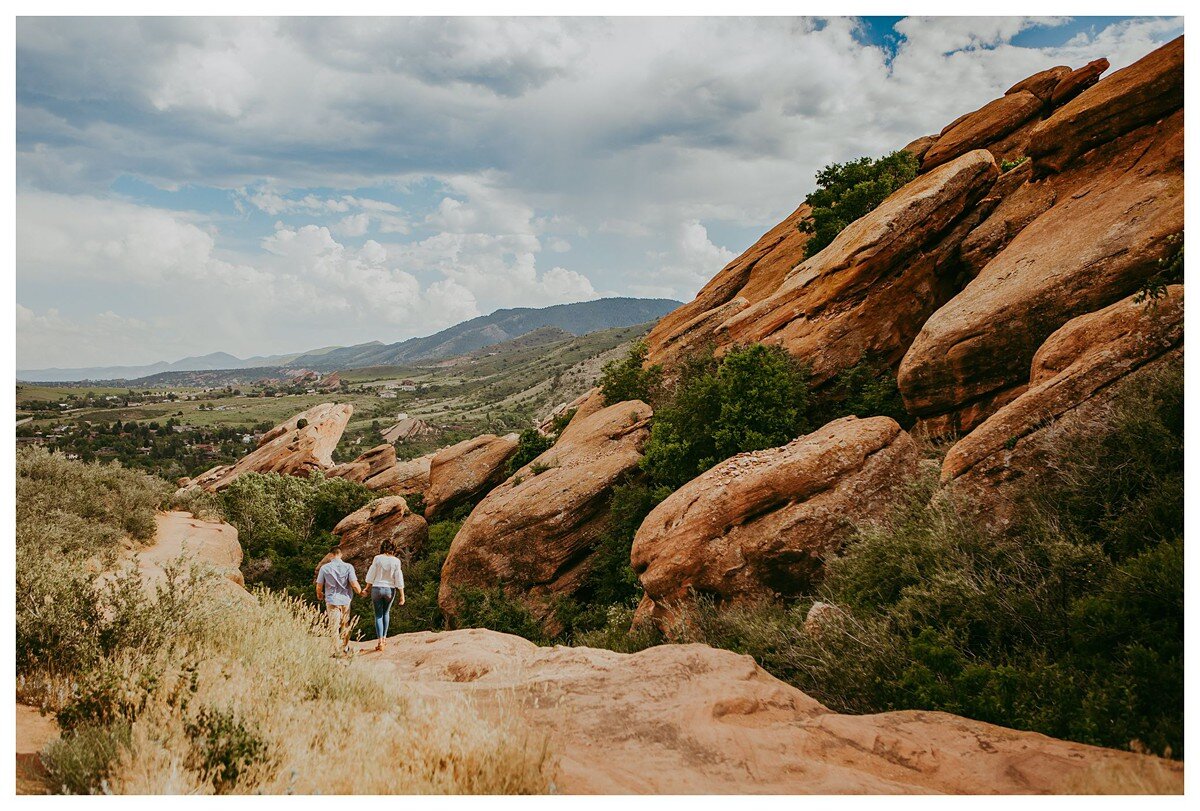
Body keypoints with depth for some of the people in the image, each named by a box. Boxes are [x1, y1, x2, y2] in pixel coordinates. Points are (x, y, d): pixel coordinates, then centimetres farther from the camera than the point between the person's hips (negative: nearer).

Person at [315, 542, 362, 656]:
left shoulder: (324, 568, -6)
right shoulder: (348, 567, -7)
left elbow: (319, 586, -1)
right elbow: (354, 584, -10)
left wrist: (319, 595, 20)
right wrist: (360, 592, 10)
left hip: (332, 600, -1)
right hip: (345, 600, 1)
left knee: (334, 627, 5)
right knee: (345, 625, 18)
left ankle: (336, 651, 6)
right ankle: (345, 647, 27)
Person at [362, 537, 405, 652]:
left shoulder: (377, 558, -9)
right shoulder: (396, 561, -8)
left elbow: (371, 575, -3)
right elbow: (399, 579, -6)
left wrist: (367, 588, 11)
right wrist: (402, 595, -1)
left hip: (377, 588, -1)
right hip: (390, 590, 1)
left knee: (378, 615, 5)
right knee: (386, 613, 23)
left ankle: (380, 641, -5)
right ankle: (384, 637, 26)